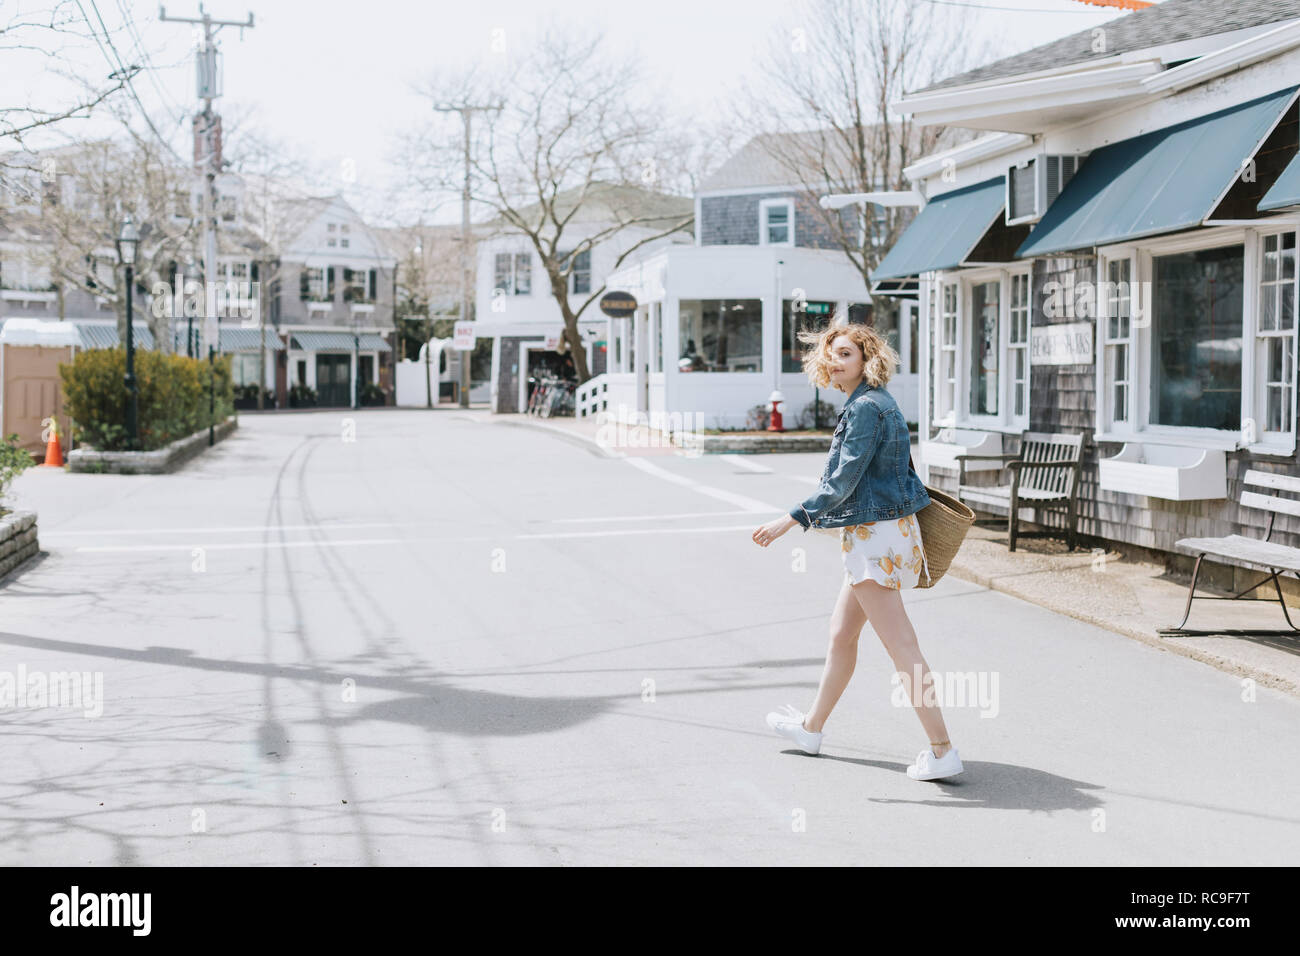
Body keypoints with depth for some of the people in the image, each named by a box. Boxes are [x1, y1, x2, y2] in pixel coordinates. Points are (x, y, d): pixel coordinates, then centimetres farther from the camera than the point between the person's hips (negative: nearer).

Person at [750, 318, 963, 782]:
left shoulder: (867, 407, -17)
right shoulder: (875, 403, 14)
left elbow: (843, 481, -20)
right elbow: (898, 470, 21)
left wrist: (790, 520, -19)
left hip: (875, 535, -11)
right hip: (874, 534, 11)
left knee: (902, 648, -9)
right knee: (841, 634, 20)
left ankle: (942, 751, -7)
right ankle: (811, 728, 34)